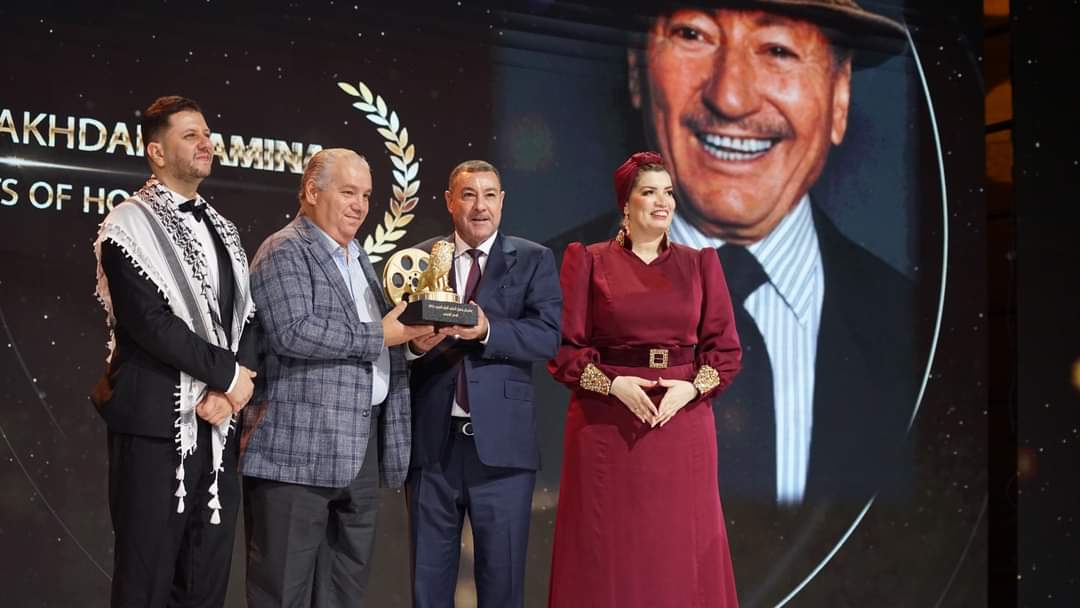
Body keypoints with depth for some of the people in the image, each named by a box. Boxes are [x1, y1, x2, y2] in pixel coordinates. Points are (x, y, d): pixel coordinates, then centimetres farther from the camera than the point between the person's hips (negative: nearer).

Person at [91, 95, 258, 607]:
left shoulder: (221, 230, 17)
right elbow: (148, 321, -16)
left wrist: (229, 391, -6)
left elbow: (245, 319, 11)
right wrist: (228, 373, -11)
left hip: (216, 425, 6)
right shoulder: (130, 224, -4)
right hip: (155, 423, -6)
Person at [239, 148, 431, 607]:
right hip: (301, 447, -8)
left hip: (361, 445, 8)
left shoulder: (359, 259, 21)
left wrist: (411, 332, 4)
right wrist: (379, 337, -15)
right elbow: (292, 333, -20)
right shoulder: (285, 252, -7)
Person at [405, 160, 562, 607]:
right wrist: (415, 343, -18)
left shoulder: (533, 261, 4)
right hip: (432, 439, 2)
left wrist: (486, 329, -24)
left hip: (501, 441, -2)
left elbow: (548, 336, -9)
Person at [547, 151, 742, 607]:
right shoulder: (588, 261, 4)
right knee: (609, 551, 0)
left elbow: (725, 348, 6)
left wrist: (691, 387, -11)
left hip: (682, 423, 2)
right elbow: (563, 347, -2)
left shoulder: (699, 265, 10)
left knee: (681, 550, 1)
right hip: (608, 427, -2)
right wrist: (614, 384, -15)